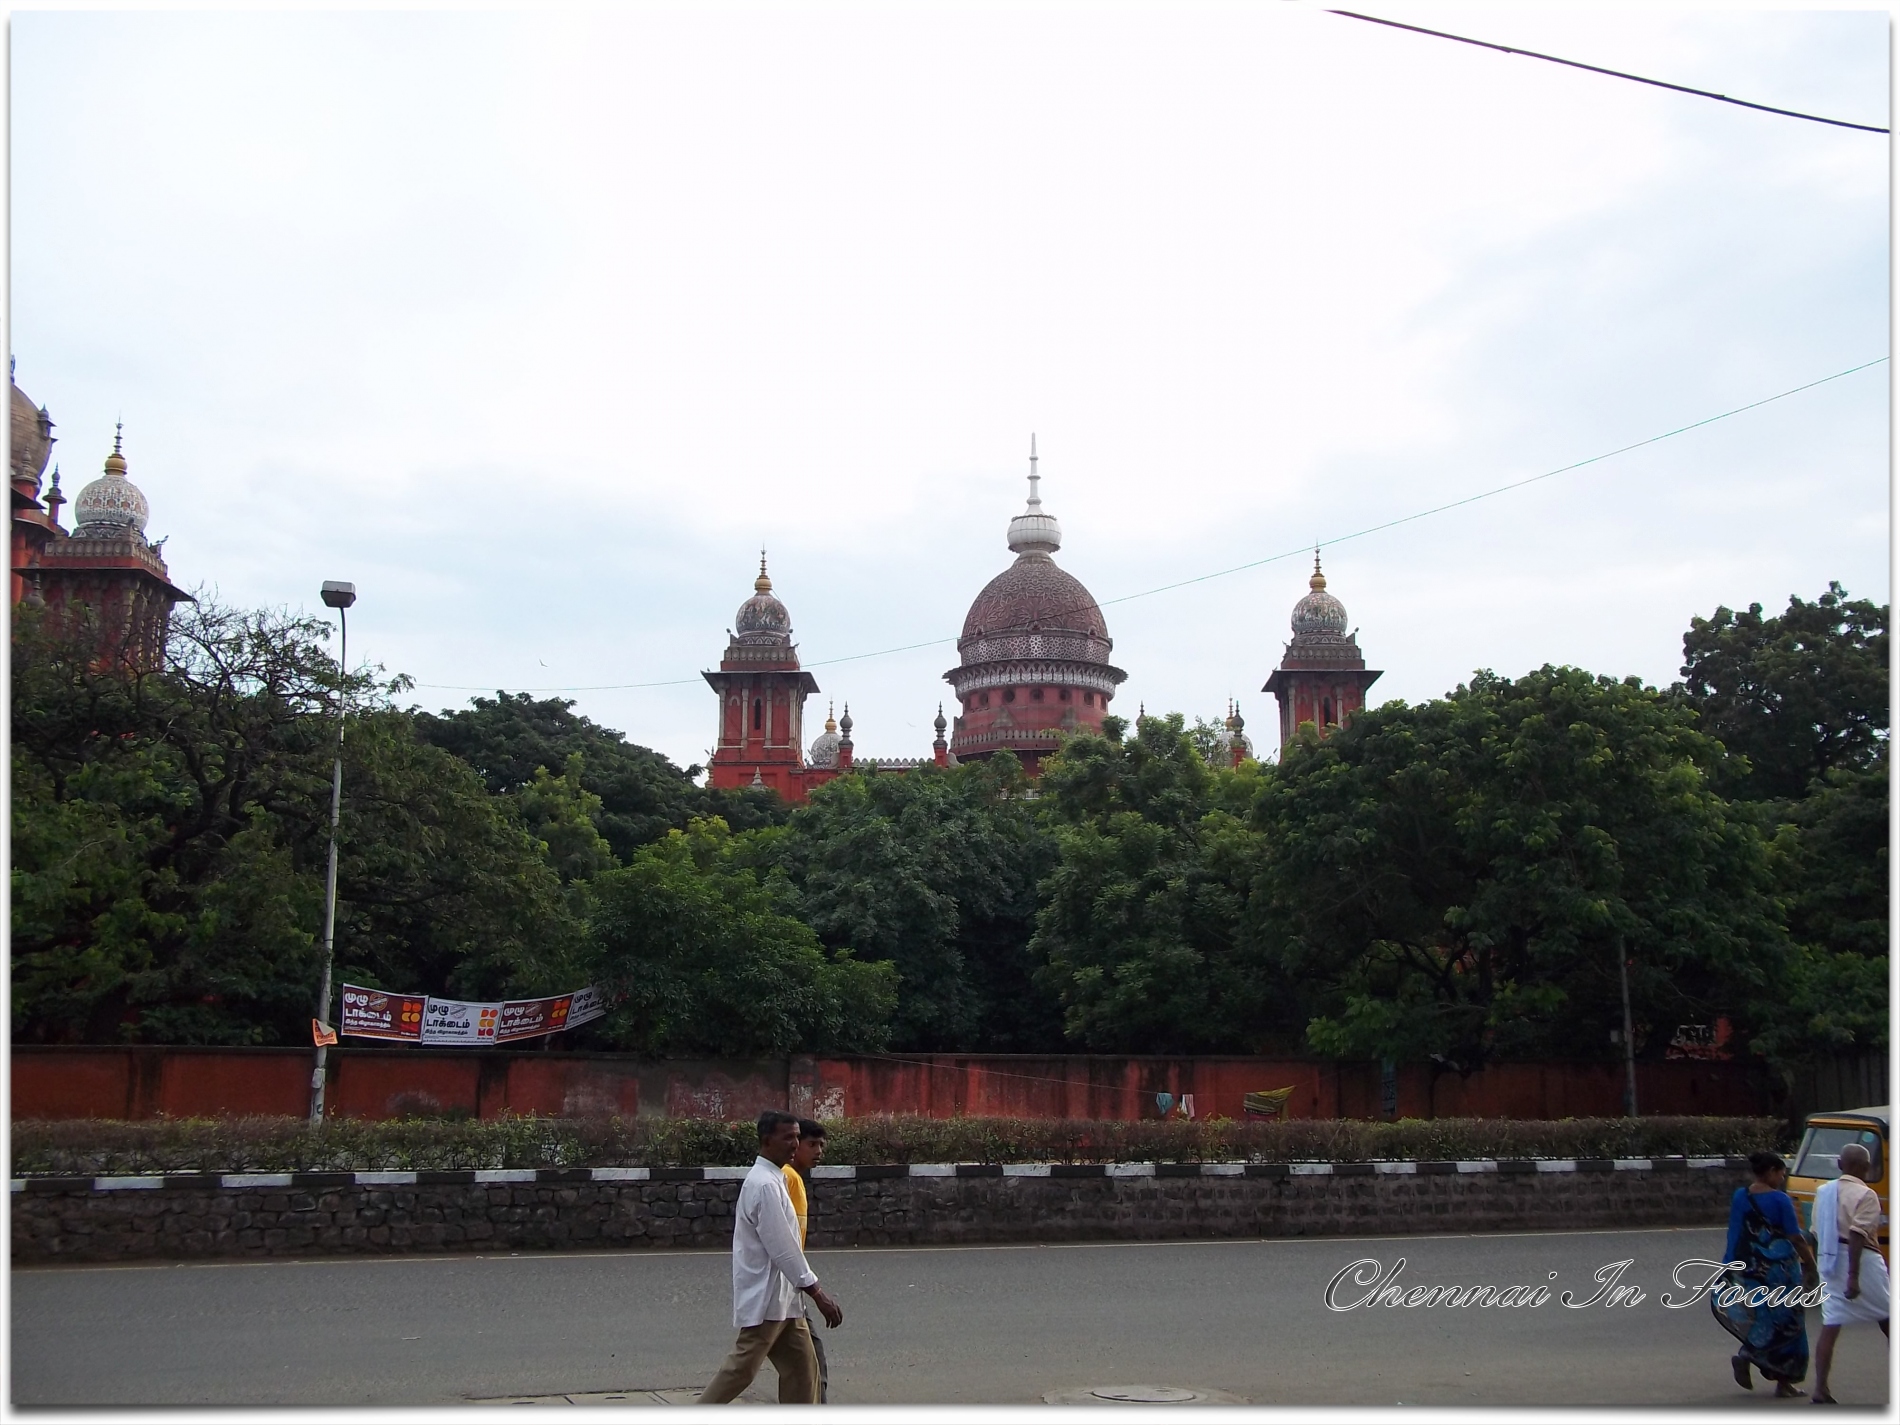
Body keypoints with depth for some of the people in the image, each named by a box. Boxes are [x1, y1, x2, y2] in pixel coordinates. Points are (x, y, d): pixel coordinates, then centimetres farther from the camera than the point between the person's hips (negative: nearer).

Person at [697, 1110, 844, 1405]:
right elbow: (782, 1248, -22)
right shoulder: (764, 1185, -19)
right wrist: (817, 1292, -20)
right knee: (742, 1369, -1)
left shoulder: (772, 1179, 13)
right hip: (765, 1298, -10)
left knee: (802, 1367, 9)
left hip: (780, 1298, 10)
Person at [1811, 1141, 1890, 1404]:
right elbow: (1857, 1235, -21)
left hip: (1830, 1262, 6)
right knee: (1887, 1320, 14)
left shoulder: (1823, 1192, 10)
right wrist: (1854, 1277, -23)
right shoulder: (1865, 1195, -11)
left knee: (1829, 1327, 3)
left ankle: (1820, 1390, -4)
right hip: (1861, 1262, -5)